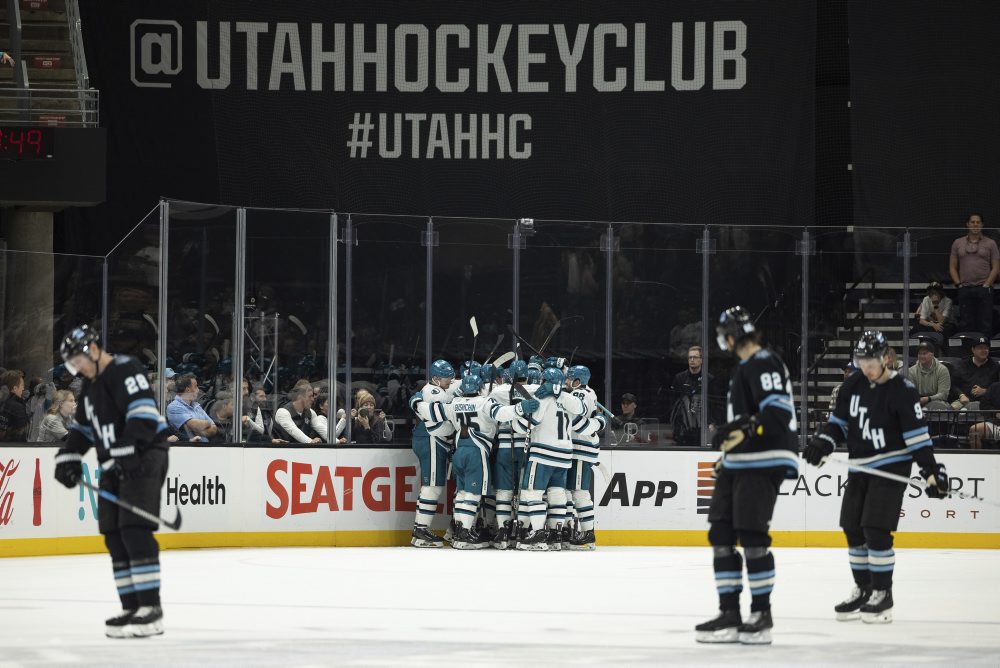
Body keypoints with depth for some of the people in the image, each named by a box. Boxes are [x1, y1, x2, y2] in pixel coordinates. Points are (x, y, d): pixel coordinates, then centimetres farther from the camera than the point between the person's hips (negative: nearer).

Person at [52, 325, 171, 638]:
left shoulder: (124, 370, -11)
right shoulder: (91, 385, 20)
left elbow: (143, 412, -23)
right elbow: (83, 427, 30)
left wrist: (127, 453, -30)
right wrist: (68, 459, 16)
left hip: (143, 458, -10)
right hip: (114, 467, 10)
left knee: (135, 530, -17)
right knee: (114, 537, 5)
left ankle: (151, 609, -20)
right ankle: (132, 609, 8)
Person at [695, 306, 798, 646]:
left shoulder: (765, 364, -12)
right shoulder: (745, 369, 21)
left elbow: (778, 411, -23)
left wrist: (745, 429, -32)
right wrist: (728, 454, 32)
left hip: (763, 464, -11)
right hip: (738, 462, 11)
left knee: (751, 537, -11)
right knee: (721, 535, 6)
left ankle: (762, 615, -4)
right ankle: (729, 615, 8)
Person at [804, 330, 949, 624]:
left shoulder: (901, 390, -13)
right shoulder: (853, 385, 5)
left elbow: (917, 434, -14)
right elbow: (840, 421, 15)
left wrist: (931, 471, -18)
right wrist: (822, 443, -2)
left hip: (891, 466, -7)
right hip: (860, 467, 7)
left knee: (876, 530, -13)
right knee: (853, 530, 8)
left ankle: (883, 594, -5)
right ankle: (863, 589, 21)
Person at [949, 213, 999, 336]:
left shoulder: (990, 243, 7)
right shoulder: (957, 243, 13)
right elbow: (952, 267, 13)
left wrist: (987, 284, -7)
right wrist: (958, 284, 1)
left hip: (984, 288, -2)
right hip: (965, 289, 2)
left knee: (985, 325, -4)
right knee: (967, 325, 2)